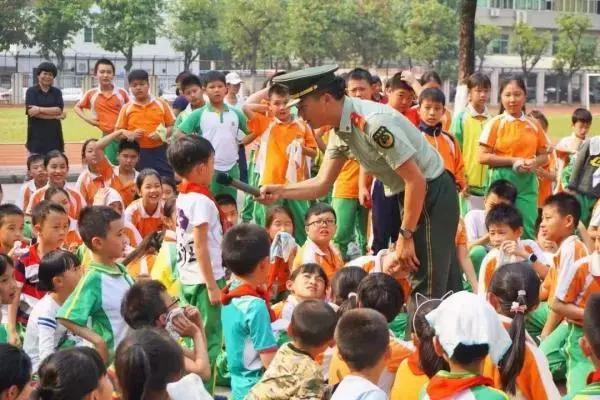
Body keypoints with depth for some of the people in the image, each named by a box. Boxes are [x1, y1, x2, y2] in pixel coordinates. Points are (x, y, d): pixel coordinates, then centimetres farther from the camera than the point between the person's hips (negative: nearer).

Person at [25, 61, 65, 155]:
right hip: (36, 136, -2)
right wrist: (55, 116, -10)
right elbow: (31, 112, -11)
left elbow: (59, 110, -4)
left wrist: (40, 109, -15)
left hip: (54, 136, 2)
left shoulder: (57, 92, 11)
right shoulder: (31, 91, 3)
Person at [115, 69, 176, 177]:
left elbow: (173, 126, 5)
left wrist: (162, 134, -13)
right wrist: (130, 134, -12)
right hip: (137, 153, 0)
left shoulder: (161, 104, 4)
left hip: (159, 152, 0)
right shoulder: (127, 108, 5)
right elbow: (118, 131, 7)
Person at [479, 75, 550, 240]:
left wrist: (534, 163, -8)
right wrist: (514, 161, -12)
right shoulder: (495, 123, -1)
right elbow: (483, 157, -6)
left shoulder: (533, 125, 8)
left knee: (527, 230, -1)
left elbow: (543, 155, 15)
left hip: (527, 182, 3)